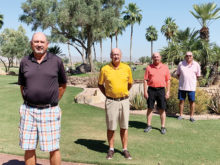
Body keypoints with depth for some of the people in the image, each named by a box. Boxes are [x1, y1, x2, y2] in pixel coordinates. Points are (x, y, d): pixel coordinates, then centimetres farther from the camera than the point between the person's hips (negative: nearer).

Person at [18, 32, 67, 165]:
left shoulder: (56, 61, 0)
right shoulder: (25, 62, 6)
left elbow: (63, 85, 11)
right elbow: (22, 86, 16)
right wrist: (28, 103, 10)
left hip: (50, 111, -2)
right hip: (28, 111, 2)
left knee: (53, 148, 3)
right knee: (29, 149, 9)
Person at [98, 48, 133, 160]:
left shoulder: (127, 68, 1)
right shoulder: (105, 69, -3)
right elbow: (100, 84, 9)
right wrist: (107, 95, 3)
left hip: (124, 101, 2)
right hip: (111, 101, -1)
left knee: (124, 126, 10)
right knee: (111, 127, 6)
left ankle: (125, 149, 22)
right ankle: (111, 149, 22)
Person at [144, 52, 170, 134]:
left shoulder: (165, 67, 6)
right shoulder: (149, 67, 4)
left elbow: (168, 80, 7)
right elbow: (146, 80, 3)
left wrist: (168, 91, 1)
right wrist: (145, 91, -4)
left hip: (161, 90, 0)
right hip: (151, 90, 0)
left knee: (162, 109, 4)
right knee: (150, 108, 6)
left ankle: (163, 127, 14)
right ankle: (149, 125, 18)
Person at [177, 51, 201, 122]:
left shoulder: (196, 64, 1)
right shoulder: (181, 64, 2)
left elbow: (198, 75, 10)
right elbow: (178, 74, 12)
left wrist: (191, 79, 5)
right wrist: (182, 80, 5)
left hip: (191, 86, -1)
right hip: (182, 86, 1)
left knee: (192, 101, 1)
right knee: (181, 100, 7)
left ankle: (191, 116, 12)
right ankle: (180, 115, 19)